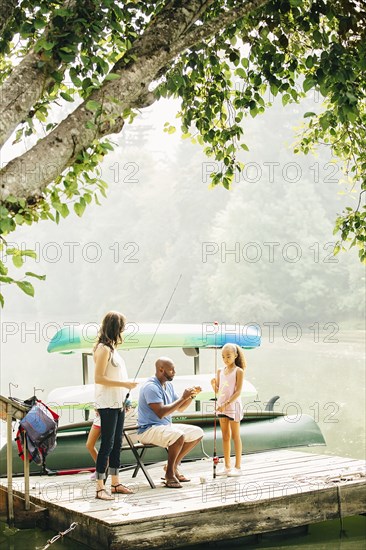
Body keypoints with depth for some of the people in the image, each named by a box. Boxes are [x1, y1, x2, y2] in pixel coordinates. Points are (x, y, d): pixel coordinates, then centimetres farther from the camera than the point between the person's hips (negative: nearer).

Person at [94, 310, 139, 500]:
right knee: (107, 444, -8)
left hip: (117, 403, 9)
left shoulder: (111, 348, 15)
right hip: (107, 404, -9)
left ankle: (115, 483, 20)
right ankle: (100, 488, -5)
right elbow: (98, 378, -19)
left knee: (116, 443, 12)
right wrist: (124, 384, -18)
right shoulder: (103, 349, -14)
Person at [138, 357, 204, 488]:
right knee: (178, 435, -35)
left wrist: (191, 396, 0)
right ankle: (169, 473, -16)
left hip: (166, 426, 10)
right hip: (149, 430, -10)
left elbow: (180, 408, 18)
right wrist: (183, 398, -24)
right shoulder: (151, 387, -19)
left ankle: (174, 466, 10)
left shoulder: (168, 385, 11)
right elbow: (161, 412, -29)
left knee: (197, 433, 5)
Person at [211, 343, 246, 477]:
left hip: (233, 406, -6)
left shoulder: (238, 371, -7)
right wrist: (213, 384, -9)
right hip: (221, 406, 6)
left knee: (235, 436, -1)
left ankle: (238, 467, 3)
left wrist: (227, 404, -22)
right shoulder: (220, 371, 10)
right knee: (225, 437, 10)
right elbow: (217, 392, 12)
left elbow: (238, 391, -14)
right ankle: (227, 467, 16)